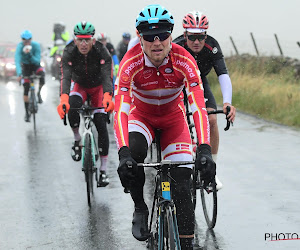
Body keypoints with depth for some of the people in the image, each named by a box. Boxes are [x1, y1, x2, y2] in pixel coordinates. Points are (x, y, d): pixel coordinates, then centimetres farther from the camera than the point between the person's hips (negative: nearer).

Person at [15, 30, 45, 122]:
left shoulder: (36, 45, -25)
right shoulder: (19, 46, -26)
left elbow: (37, 61, -28)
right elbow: (17, 60, -37)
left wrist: (30, 55, -45)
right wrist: (19, 74, -51)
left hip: (35, 65, 0)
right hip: (26, 67, 0)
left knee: (42, 74, -34)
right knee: (26, 89, -9)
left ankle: (39, 92, -4)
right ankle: (27, 112, 3)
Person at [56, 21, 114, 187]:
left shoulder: (101, 52, -29)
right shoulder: (69, 53, -26)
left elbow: (107, 77, -39)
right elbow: (66, 77, -36)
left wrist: (107, 97, -59)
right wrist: (63, 100, -55)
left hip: (98, 87, -1)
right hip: (80, 86, 1)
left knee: (101, 124, -12)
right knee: (72, 106, -33)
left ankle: (103, 170, -6)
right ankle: (77, 141, -6)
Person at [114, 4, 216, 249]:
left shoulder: (184, 60, -28)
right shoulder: (131, 62, -29)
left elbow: (199, 107, -35)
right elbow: (120, 110, -37)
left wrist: (205, 150, -48)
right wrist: (124, 154, -51)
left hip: (173, 117, 1)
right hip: (141, 115, -1)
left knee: (182, 184, -11)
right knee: (134, 153, -33)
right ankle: (140, 209, -8)